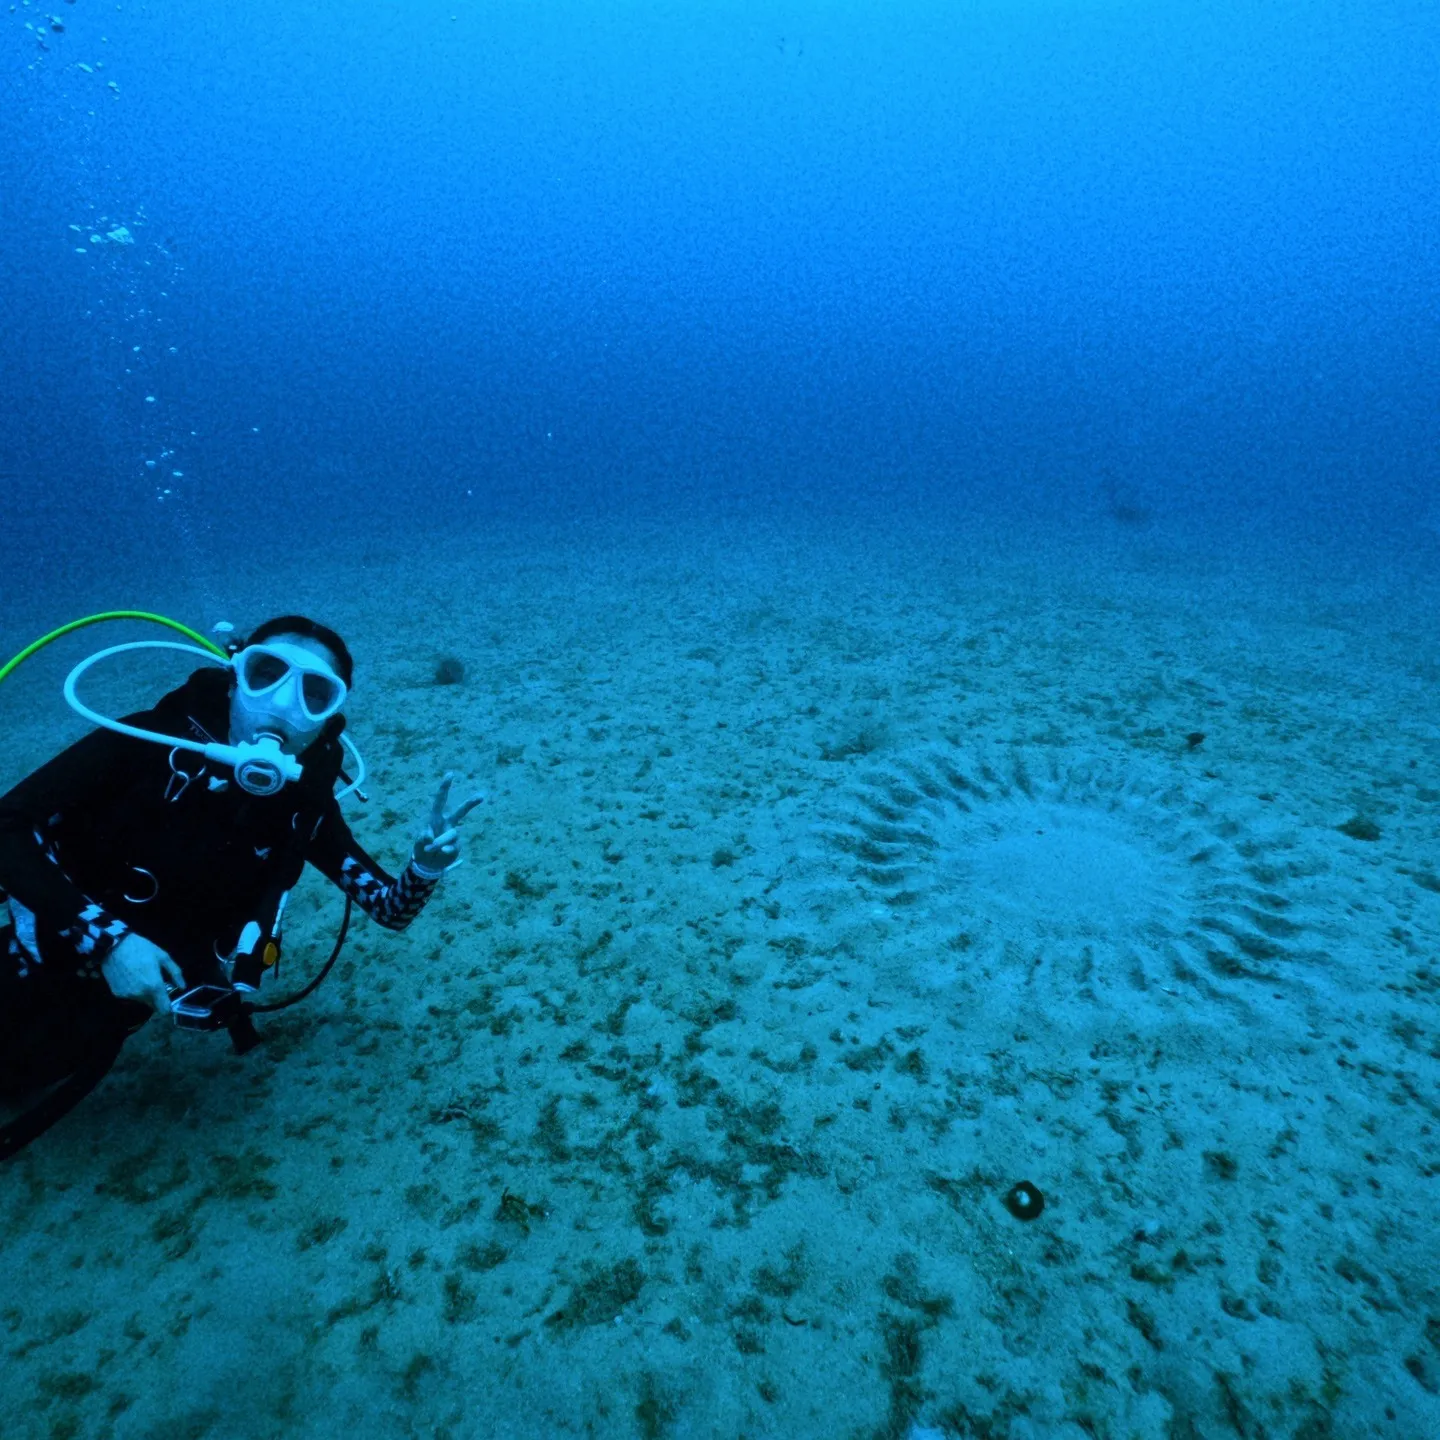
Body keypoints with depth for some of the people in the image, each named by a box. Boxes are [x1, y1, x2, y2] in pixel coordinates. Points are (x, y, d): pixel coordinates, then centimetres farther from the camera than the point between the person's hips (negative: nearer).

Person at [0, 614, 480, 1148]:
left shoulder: (305, 809, -15)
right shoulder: (154, 740, -22)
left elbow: (389, 909, -10)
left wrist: (426, 865, -33)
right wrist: (108, 938, -30)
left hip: (134, 983, 1)